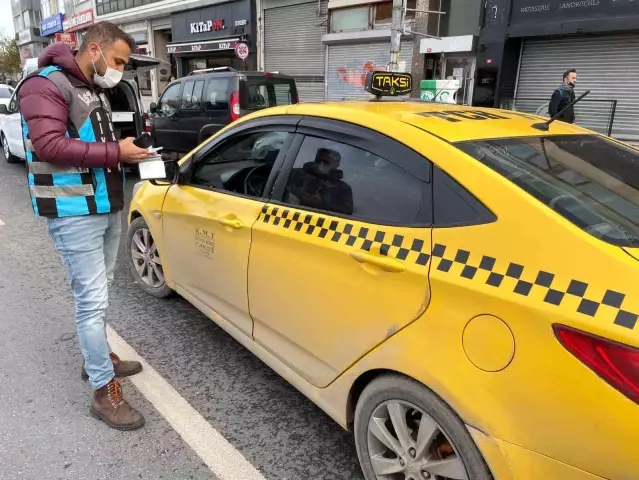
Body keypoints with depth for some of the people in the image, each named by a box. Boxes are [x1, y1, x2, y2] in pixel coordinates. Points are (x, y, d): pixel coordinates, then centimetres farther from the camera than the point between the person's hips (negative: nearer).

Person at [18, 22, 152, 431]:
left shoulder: (95, 89, 16)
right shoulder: (45, 85, -11)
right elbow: (49, 145, -23)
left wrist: (127, 149, 6)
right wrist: (115, 152, -22)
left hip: (108, 207, 9)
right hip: (74, 214, -9)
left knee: (98, 294, 19)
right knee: (92, 300, -6)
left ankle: (98, 359, 36)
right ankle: (104, 392, 4)